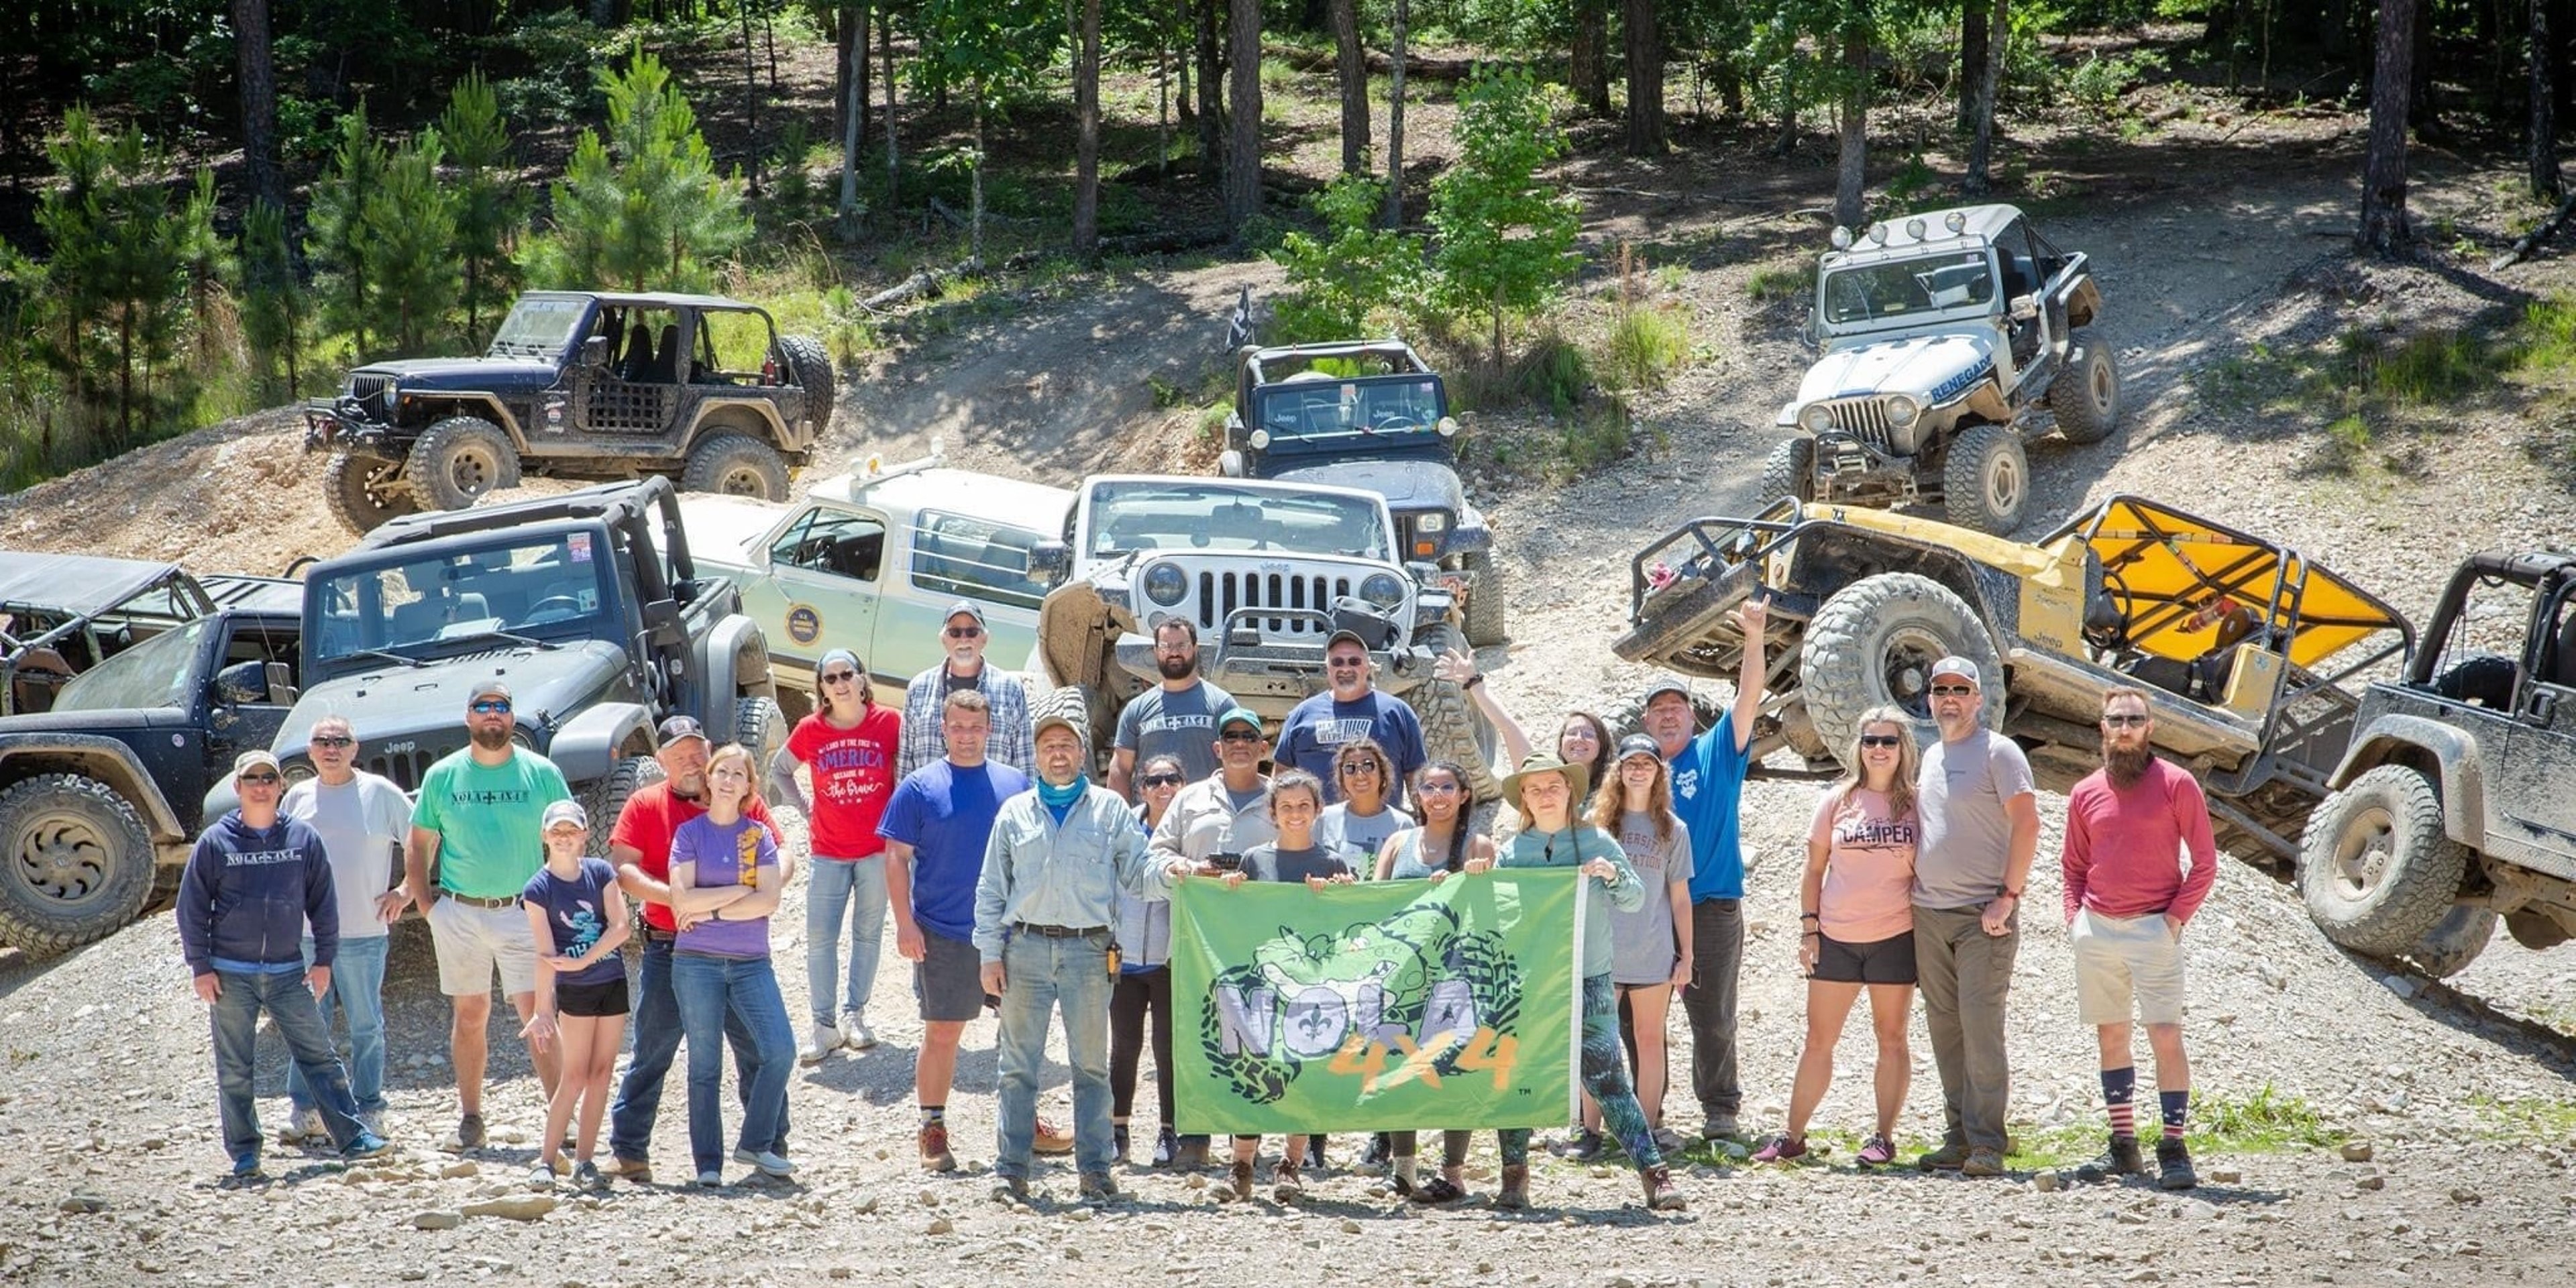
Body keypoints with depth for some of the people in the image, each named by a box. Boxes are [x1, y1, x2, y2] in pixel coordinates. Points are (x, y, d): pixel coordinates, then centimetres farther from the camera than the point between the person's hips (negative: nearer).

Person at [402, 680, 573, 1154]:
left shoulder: (541, 773, 2)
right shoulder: (442, 776, 5)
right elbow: (419, 842, 12)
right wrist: (422, 898, 1)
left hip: (524, 913, -2)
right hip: (459, 914, 2)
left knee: (538, 1015, -7)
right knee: (469, 1017, 7)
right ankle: (470, 1119, 14)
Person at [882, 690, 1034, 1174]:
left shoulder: (1016, 785, 7)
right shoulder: (920, 788, -2)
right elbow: (897, 858, -3)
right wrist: (905, 924, -10)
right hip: (943, 936, -4)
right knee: (942, 1033, 0)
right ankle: (933, 1130, 7)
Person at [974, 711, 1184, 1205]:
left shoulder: (1109, 809, 9)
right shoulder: (1016, 812, 12)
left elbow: (1137, 872, 6)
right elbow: (991, 888, 12)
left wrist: (1168, 874, -17)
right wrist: (990, 954, 4)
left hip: (1087, 950, -1)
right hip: (1026, 947, 1)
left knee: (1091, 1065, 3)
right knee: (1019, 1064, 1)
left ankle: (1095, 1169, 8)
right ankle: (1010, 1170, 4)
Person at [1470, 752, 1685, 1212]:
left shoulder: (1597, 843, 3)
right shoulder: (1512, 852, 8)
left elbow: (1635, 900, 5)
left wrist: (1613, 875, -14)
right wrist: (1477, 881, -4)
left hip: (1588, 980, -2)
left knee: (1605, 1078, -8)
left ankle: (1654, 1173, -6)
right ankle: (1514, 1177, 14)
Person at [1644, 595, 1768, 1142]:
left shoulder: (1717, 752, 6)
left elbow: (1749, 700, -7)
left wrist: (1754, 640, -20)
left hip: (1713, 906, -3)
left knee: (1713, 1016, 0)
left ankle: (1720, 1111, 7)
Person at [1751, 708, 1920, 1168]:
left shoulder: (1916, 803, 2)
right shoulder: (1837, 801, 6)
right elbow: (1814, 870, 9)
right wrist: (1808, 928, 3)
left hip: (1895, 938, -2)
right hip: (1835, 939, 2)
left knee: (1891, 1038, 4)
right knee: (1818, 1040, 5)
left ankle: (1884, 1137, 9)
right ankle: (1793, 1135, 9)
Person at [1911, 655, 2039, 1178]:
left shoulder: (1998, 752, -5)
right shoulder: (1930, 757, 17)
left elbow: (2027, 824, -11)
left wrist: (2008, 896, -15)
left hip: (1982, 916, -7)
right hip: (1929, 914, 7)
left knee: (1981, 1026, -11)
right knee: (1944, 1030, 6)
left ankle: (1986, 1145, -11)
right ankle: (1958, 1139, 10)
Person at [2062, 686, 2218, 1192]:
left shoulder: (2176, 784, -2)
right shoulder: (2086, 793, 10)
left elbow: (2205, 861, -1)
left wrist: (2177, 915, -9)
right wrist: (2074, 915, 6)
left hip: (2153, 928, -5)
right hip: (2096, 929, 5)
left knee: (2166, 1035, -11)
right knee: (2110, 1037, 8)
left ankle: (2173, 1149, -10)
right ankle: (2122, 1145, 15)